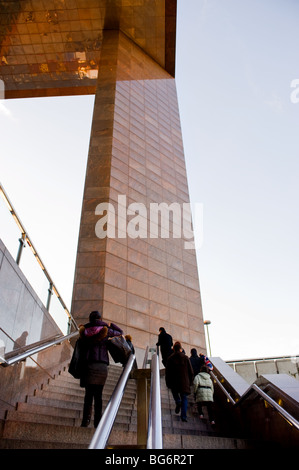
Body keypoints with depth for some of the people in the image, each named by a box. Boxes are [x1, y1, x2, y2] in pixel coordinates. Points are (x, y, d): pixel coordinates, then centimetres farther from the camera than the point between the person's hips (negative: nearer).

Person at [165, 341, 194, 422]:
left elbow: (167, 372, 1)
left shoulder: (170, 359, -1)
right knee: (184, 398, 8)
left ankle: (178, 402, -5)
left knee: (174, 392, 25)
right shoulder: (186, 358, -1)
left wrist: (168, 383, 10)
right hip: (184, 382, 0)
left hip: (174, 382, 0)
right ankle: (183, 416, -2)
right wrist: (190, 381, 14)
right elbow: (191, 371, 3)